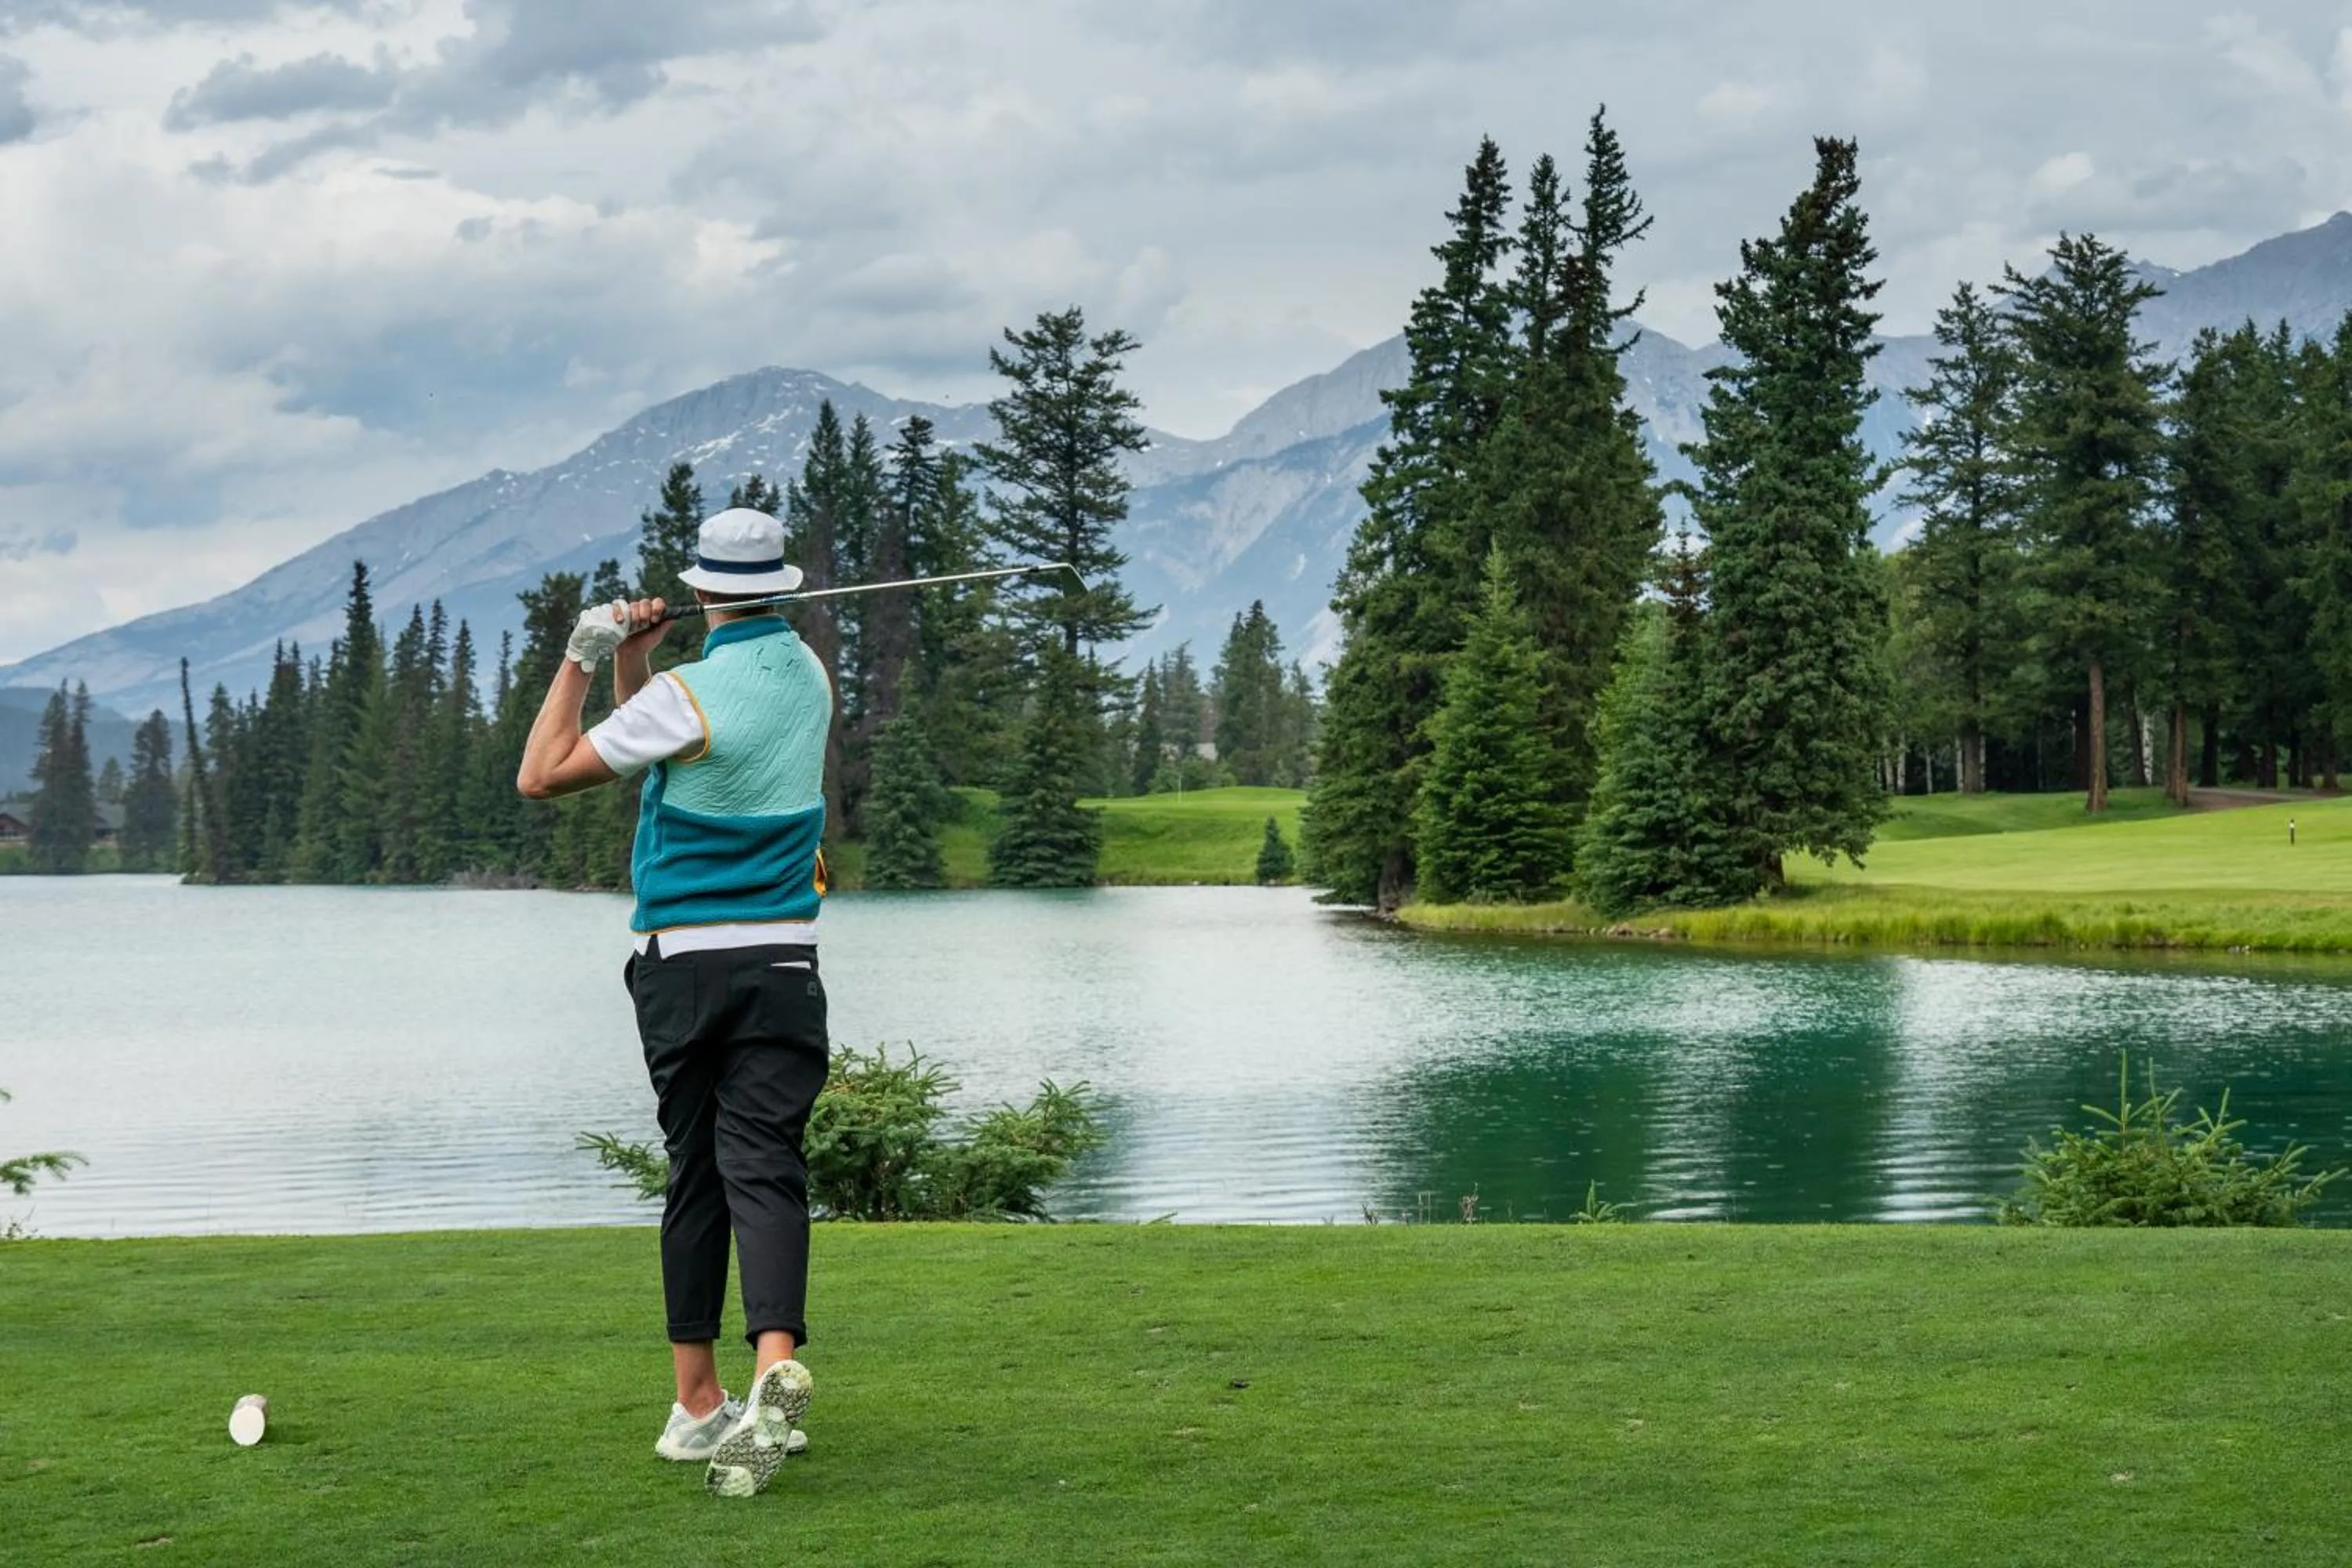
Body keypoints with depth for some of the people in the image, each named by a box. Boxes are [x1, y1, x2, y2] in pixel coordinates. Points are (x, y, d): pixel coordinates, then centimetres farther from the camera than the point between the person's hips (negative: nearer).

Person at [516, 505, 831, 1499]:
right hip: (780, 962, 2)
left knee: (695, 1176, 9)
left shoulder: (687, 696, -12)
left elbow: (541, 776, -6)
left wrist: (584, 656, -2)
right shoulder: (808, 676, 8)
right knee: (763, 1168, -9)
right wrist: (632, 667, 3)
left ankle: (698, 1404, 13)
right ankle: (775, 1367, -32)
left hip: (680, 964, -2)